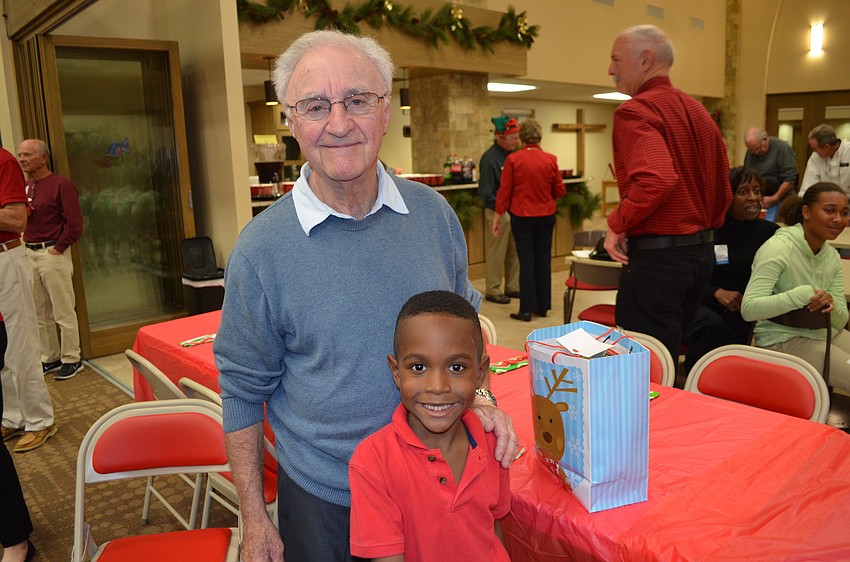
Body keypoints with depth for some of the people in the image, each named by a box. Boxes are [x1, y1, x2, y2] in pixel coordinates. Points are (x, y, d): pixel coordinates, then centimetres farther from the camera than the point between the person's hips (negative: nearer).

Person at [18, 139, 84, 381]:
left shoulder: (61, 185, -10)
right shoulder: (24, 187, 12)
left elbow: (75, 224, -14)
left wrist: (58, 248, -13)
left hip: (52, 254, -8)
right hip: (29, 254, 8)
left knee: (63, 312, 0)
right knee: (40, 314, 14)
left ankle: (71, 359, 10)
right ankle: (50, 358, 25)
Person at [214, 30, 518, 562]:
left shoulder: (433, 213, -7)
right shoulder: (261, 248, -16)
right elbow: (244, 390, -7)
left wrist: (479, 396, -8)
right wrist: (254, 518, -4)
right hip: (322, 498, -2)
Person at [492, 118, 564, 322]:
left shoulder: (513, 159, -10)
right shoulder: (550, 160, -3)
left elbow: (504, 191, -8)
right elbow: (560, 191, 3)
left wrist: (497, 218, -1)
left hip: (522, 216, -2)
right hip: (546, 216, 2)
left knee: (526, 260, 3)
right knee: (544, 259, 11)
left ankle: (527, 309, 5)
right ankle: (543, 306, 19)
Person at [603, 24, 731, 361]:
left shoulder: (636, 110, -12)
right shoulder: (698, 111, 15)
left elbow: (656, 179, -29)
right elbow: (722, 188, 18)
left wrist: (617, 224, -16)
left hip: (656, 256, -9)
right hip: (702, 251, 9)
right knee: (677, 352, 20)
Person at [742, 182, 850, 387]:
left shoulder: (832, 256, 7)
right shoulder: (778, 248, -17)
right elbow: (748, 309, -27)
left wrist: (832, 305, -17)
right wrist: (803, 294, -33)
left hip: (822, 331, 8)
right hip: (783, 339, -8)